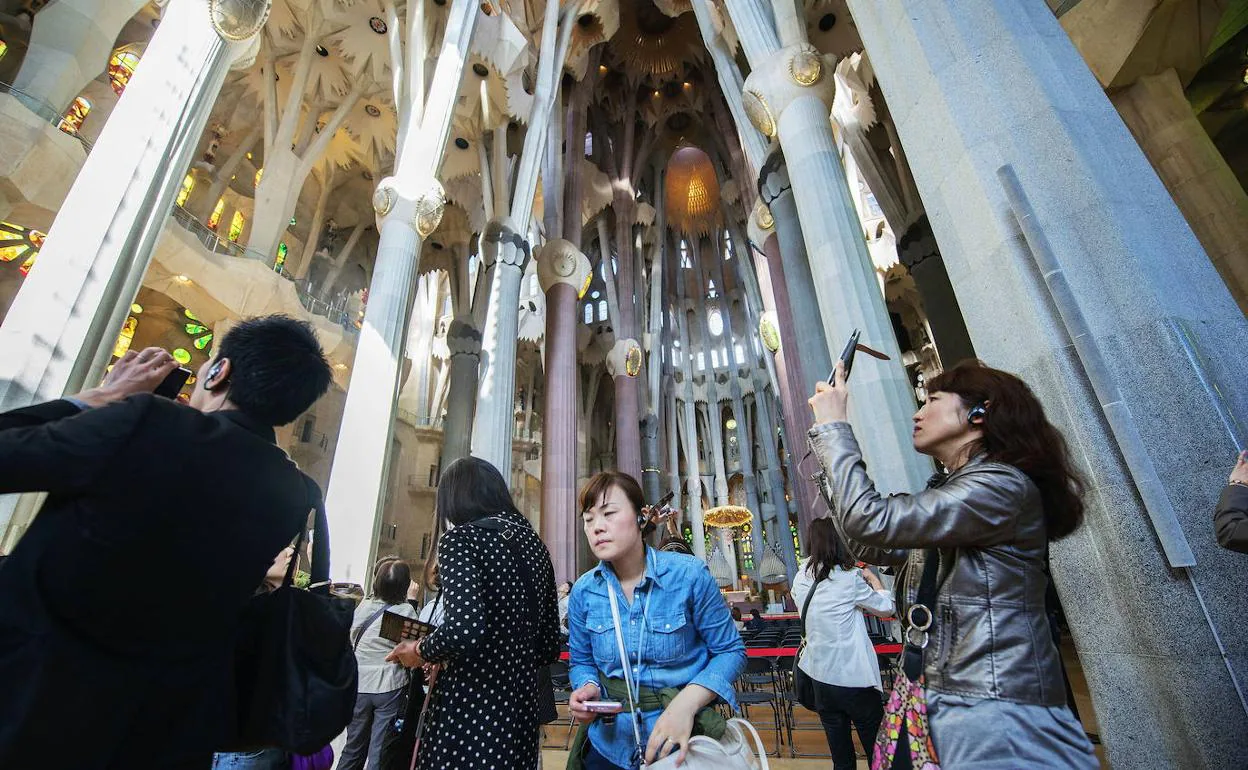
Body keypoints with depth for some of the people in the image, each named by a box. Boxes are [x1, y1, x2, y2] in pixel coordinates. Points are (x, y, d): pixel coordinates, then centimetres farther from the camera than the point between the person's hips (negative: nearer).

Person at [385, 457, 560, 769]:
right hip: (521, 705, 7)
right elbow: (549, 646, 11)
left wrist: (420, 652, -6)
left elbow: (463, 631, -26)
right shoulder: (535, 545, 8)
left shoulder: (460, 538, -12)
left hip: (470, 708, -7)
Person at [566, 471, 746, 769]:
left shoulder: (689, 575, -17)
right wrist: (588, 688, -15)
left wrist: (687, 702, -23)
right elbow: (581, 662, 7)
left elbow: (730, 651, -9)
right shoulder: (583, 592, -7)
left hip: (684, 742, -2)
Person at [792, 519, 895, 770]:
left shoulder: (801, 580, -1)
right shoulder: (849, 578, -17)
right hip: (854, 678, -5)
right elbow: (886, 608, -3)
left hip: (820, 678, 5)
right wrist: (874, 580, 14)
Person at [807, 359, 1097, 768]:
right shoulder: (948, 494, 13)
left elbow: (871, 521, -27)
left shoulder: (1002, 486, -16)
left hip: (998, 712, -8)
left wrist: (833, 425, -16)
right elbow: (869, 547, 13)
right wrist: (829, 442, 8)